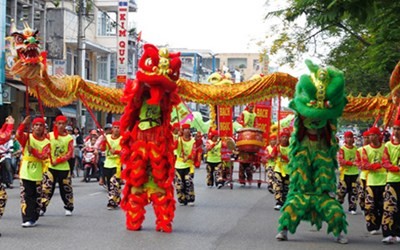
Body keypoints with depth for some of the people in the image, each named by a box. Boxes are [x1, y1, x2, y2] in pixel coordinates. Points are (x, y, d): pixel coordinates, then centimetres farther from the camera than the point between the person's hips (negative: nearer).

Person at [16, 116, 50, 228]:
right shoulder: (27, 137, 1)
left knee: (37, 197, 6)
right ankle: (26, 219, -3)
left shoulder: (46, 142, 4)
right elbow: (18, 135, -22)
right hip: (25, 172, -2)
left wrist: (33, 151, -27)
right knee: (26, 196, -5)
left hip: (38, 174, 2)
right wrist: (24, 124, -35)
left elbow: (45, 156, -12)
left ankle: (33, 218, 17)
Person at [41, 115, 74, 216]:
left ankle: (69, 208, 22)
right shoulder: (50, 135, 1)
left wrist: (58, 161, -13)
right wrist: (50, 160, -22)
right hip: (50, 166, -1)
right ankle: (42, 208, 0)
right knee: (47, 188, -7)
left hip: (64, 167, 1)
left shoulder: (69, 138, 2)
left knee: (66, 189, 7)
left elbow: (70, 153, -4)